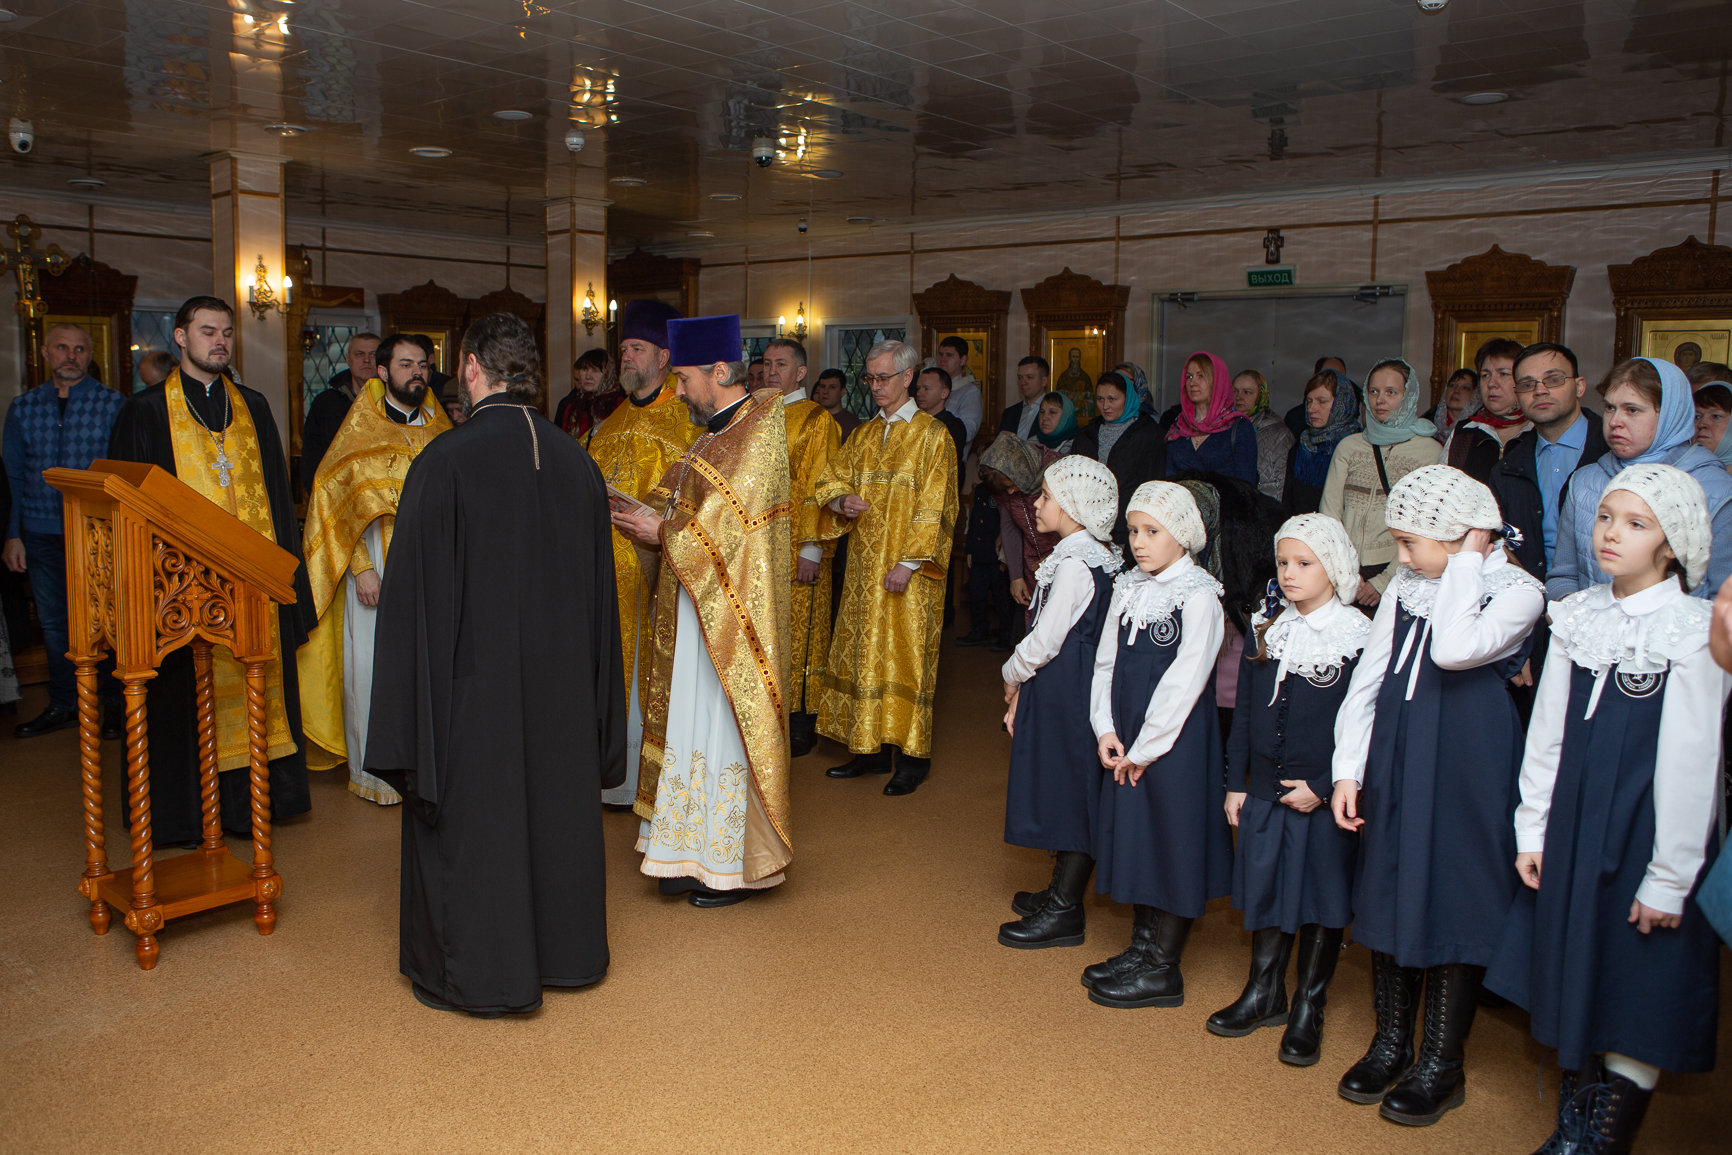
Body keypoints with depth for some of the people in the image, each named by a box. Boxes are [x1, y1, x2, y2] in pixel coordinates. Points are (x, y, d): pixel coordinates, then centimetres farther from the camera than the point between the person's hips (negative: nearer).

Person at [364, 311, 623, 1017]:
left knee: (468, 814, 9)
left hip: (473, 682, -5)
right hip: (560, 683, 5)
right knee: (555, 804, 18)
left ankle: (474, 973, 22)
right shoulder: (575, 461, 0)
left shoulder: (445, 461, -15)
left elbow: (415, 593, -15)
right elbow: (599, 589, 6)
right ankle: (562, 950, 34)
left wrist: (411, 714, -7)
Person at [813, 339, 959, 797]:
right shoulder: (863, 435, 14)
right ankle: (871, 749, 18)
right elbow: (831, 482, 14)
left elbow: (932, 507, -11)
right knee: (863, 653, 8)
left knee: (904, 655, -3)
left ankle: (911, 758, 6)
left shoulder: (931, 436, -5)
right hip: (864, 566, 6)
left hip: (906, 571, -6)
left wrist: (908, 562, -18)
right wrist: (841, 501, -10)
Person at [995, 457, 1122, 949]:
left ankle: (1065, 912, 9)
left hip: (1066, 695, -10)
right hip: (1058, 691, 10)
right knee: (1066, 794, 16)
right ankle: (1062, 891, 29)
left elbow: (1044, 641, -20)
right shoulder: (1088, 556, 10)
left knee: (1069, 789, -1)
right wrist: (1023, 691, 11)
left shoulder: (1076, 564, -20)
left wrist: (1011, 676, -2)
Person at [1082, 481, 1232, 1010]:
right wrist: (1106, 730, -1)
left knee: (1173, 841, 1)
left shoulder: (1198, 596, -13)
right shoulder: (1128, 589, 8)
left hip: (1174, 740, -7)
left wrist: (1145, 749, -14)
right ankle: (1142, 946, 28)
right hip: (1126, 744, 7)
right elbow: (1106, 662, 10)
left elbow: (1184, 682, -17)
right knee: (1135, 836, 14)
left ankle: (1163, 970, 12)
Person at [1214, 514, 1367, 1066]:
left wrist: (1322, 788, -15)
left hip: (1325, 798, -4)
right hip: (1264, 792, 5)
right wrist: (1235, 783, 8)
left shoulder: (1359, 640, -10)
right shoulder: (1264, 630, 6)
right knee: (1264, 891, 14)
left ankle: (1308, 1009, 23)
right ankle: (1264, 993, 31)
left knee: (1321, 901, 7)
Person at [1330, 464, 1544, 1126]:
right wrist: (1348, 771, 4)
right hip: (1395, 766, 5)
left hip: (1469, 771, -5)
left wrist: (1467, 559, -18)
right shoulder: (1405, 589, 7)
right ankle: (1391, 1042, 29)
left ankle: (1442, 1065, 19)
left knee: (1454, 903, 2)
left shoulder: (1517, 592, -8)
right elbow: (1366, 681, 8)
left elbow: (1454, 649, -29)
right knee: (1389, 895, 11)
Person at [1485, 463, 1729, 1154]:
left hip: (1644, 834, -5)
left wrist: (1669, 879, -11)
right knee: (1571, 977, 14)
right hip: (1572, 827, 5)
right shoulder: (1578, 618, 2)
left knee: (1637, 1000, 4)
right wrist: (1533, 831, 7)